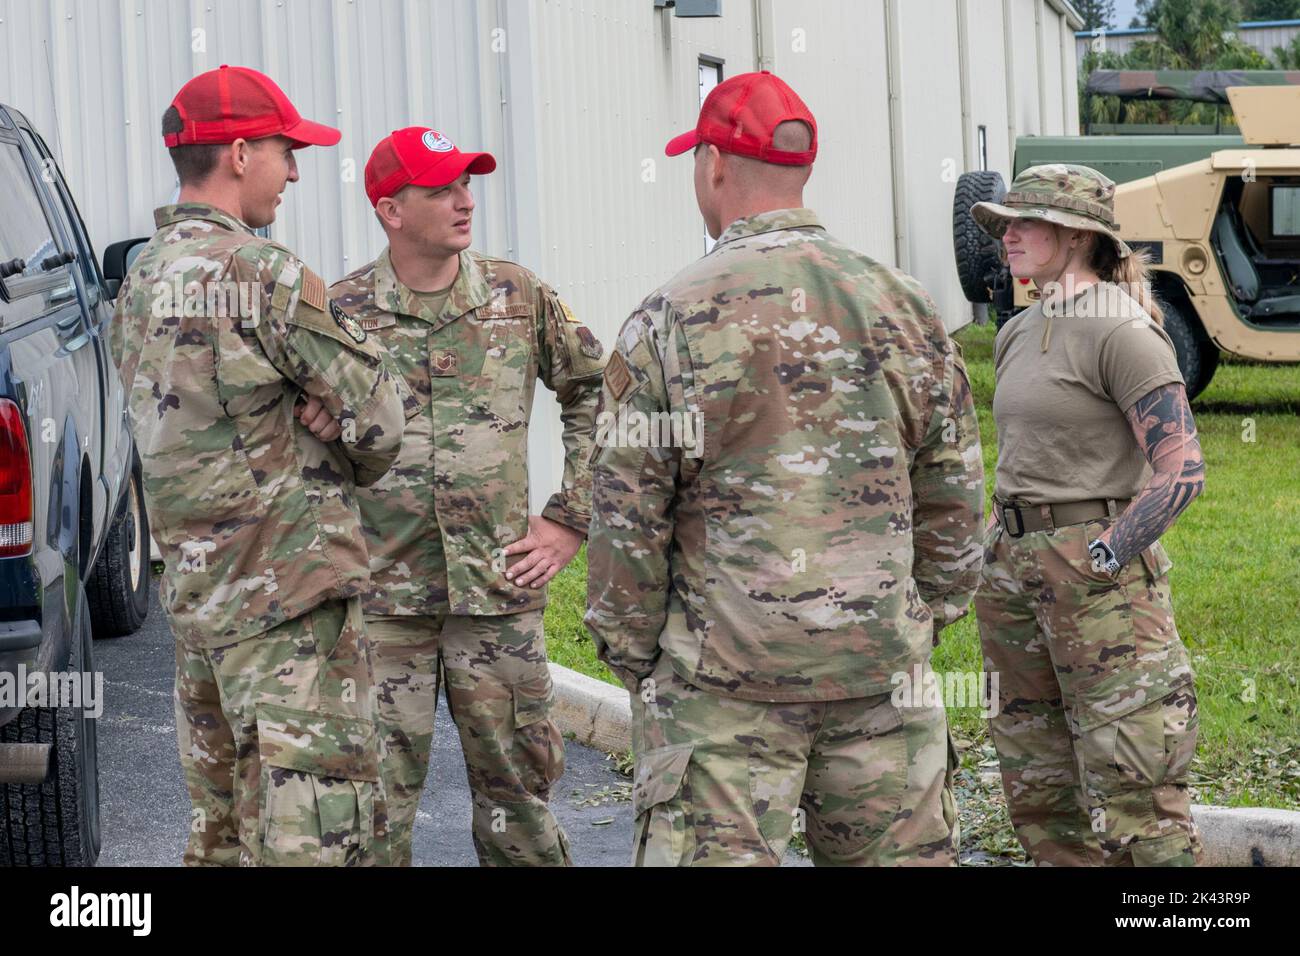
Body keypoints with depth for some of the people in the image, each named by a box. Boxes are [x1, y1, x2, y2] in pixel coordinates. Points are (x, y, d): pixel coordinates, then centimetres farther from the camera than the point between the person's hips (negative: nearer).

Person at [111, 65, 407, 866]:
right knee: (316, 832, -10)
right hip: (291, 589, -9)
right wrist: (349, 467, 11)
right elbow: (377, 420, -10)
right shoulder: (263, 274, -14)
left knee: (222, 828, 15)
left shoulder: (141, 284, 12)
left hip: (195, 584, 9)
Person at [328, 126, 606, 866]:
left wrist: (570, 520, 6)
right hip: (382, 599, -1)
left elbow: (597, 395, 11)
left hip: (499, 590, 1)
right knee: (377, 803, 2)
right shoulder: (341, 312, -1)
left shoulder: (519, 296, 4)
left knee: (517, 787, 8)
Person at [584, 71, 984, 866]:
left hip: (724, 678, -4)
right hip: (882, 667, 4)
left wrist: (632, 657, 6)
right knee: (903, 851, 10)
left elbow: (627, 519, -5)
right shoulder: (902, 305, 5)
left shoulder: (671, 321, -7)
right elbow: (953, 497, 9)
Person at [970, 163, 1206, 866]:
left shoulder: (1119, 332, -11)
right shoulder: (1019, 334, 14)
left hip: (1101, 571, -9)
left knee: (1130, 790, -11)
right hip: (1015, 567, 9)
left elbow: (1182, 470, -16)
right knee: (1039, 792, 10)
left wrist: (1099, 559, -17)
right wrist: (998, 552, 16)